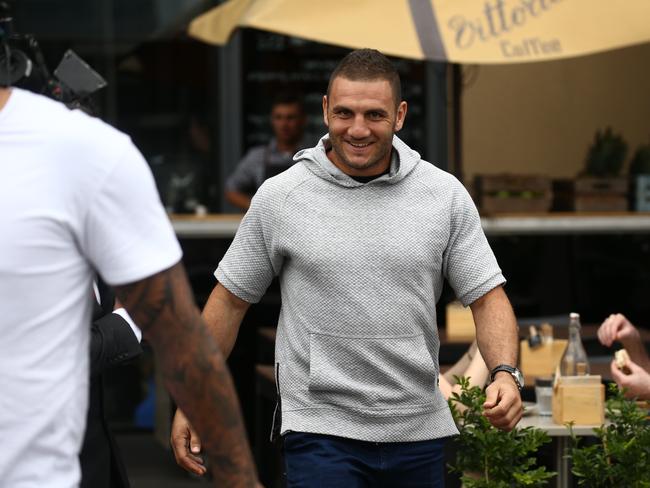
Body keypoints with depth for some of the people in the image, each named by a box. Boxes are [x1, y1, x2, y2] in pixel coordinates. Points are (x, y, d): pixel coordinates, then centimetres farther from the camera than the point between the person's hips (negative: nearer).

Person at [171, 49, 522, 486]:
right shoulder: (280, 197, -1)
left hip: (420, 433, 3)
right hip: (321, 430, -2)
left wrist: (505, 373, -15)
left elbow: (488, 298, 3)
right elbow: (230, 301, 6)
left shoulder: (446, 196, 2)